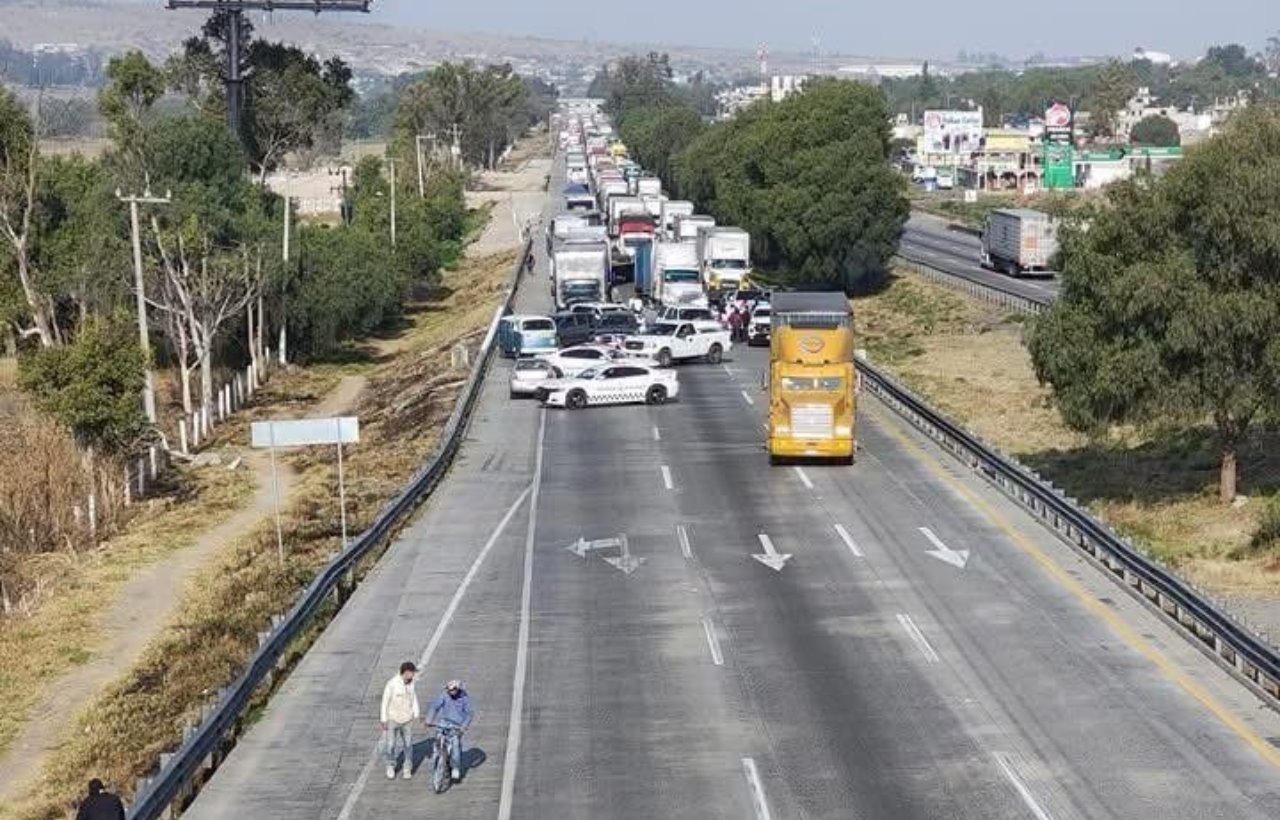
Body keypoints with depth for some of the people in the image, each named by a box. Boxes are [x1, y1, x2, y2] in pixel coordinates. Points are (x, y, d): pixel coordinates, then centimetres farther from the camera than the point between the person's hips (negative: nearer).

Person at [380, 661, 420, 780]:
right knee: (390, 745, 2)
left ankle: (407, 769, 20)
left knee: (408, 744, 5)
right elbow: (385, 702, -11)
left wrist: (416, 715, 8)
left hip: (407, 720, 4)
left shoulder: (411, 683, -3)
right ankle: (390, 767, 24)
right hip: (393, 719, -4)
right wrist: (384, 720, -10)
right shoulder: (392, 684, -18)